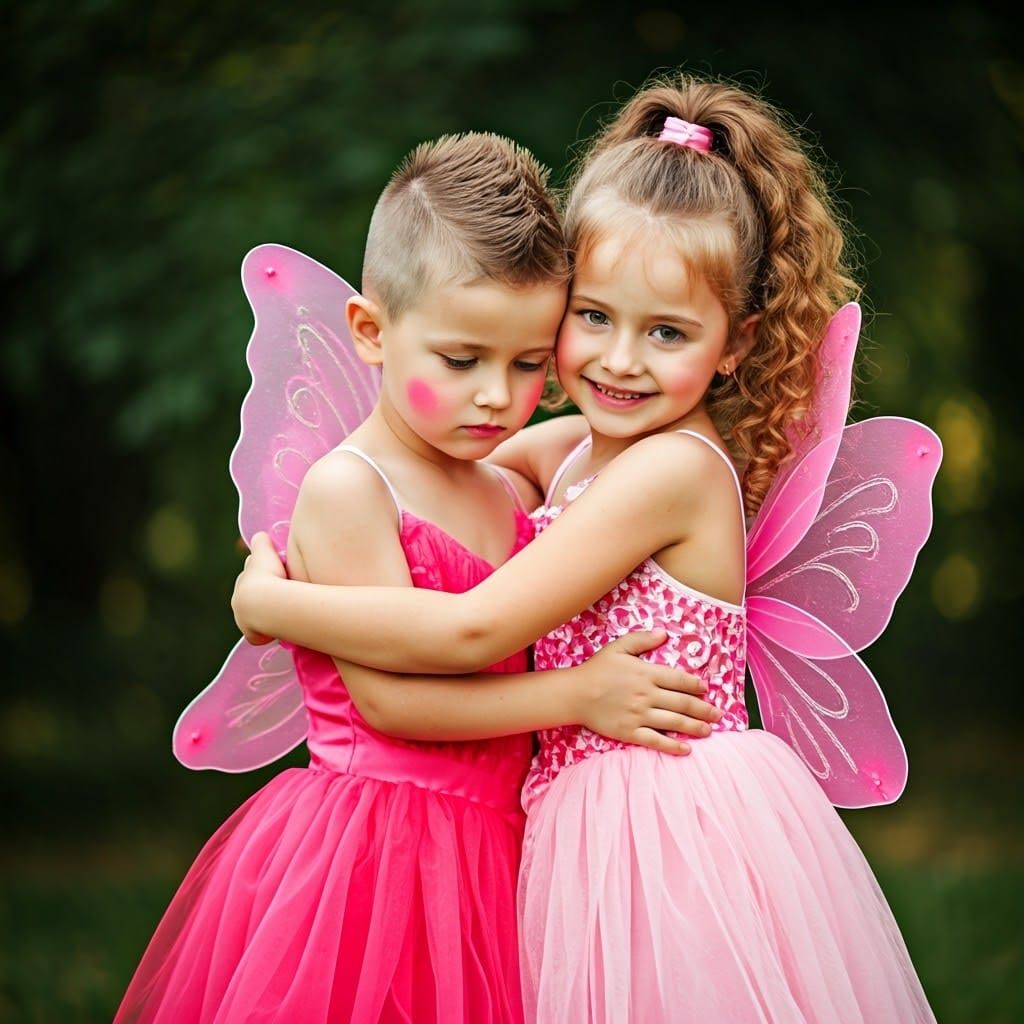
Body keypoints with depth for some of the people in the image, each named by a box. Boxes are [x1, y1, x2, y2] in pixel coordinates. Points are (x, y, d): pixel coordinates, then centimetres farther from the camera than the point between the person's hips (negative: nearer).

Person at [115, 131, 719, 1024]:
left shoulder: (514, 495, 11)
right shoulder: (346, 490, -11)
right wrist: (579, 696, -14)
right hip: (367, 863, -7)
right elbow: (388, 693, -17)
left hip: (489, 851, 7)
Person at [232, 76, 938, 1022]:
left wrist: (270, 603, -9)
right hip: (586, 835, 8)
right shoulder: (569, 449, 9)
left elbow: (472, 631, -19)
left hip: (682, 838, -8)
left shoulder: (676, 470, -17)